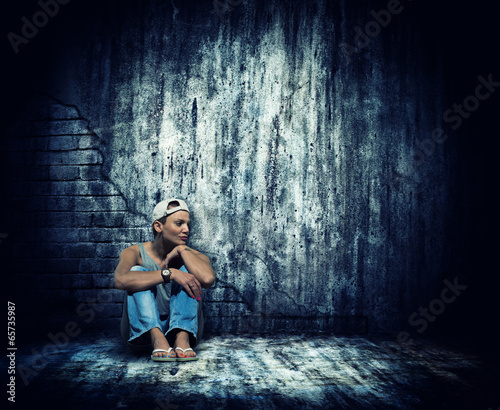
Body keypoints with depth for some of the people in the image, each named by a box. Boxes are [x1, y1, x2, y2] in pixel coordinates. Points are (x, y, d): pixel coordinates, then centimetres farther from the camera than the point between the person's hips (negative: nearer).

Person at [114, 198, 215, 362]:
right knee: (138, 271, -21)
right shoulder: (134, 253, -5)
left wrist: (182, 250, -16)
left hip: (183, 325, 1)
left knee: (187, 270, -17)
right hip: (142, 331, -1)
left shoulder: (192, 255, -2)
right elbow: (120, 280, -31)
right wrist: (170, 273, -35)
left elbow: (208, 279, -28)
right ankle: (158, 340, -41)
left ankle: (182, 338, -37)